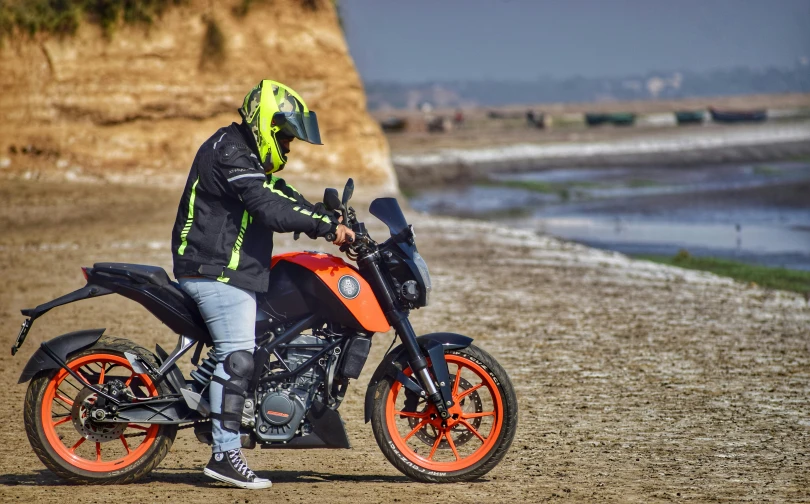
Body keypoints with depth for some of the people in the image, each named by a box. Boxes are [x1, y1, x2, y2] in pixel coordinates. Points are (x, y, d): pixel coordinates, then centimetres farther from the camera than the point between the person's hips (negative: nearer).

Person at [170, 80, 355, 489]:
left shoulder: (250, 156, 19)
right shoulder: (230, 153, -15)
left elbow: (286, 199, 17)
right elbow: (270, 211, -24)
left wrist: (331, 223, 4)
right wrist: (325, 225, -20)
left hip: (232, 268, 11)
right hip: (215, 270, -11)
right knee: (237, 356, -16)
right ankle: (225, 455, -18)